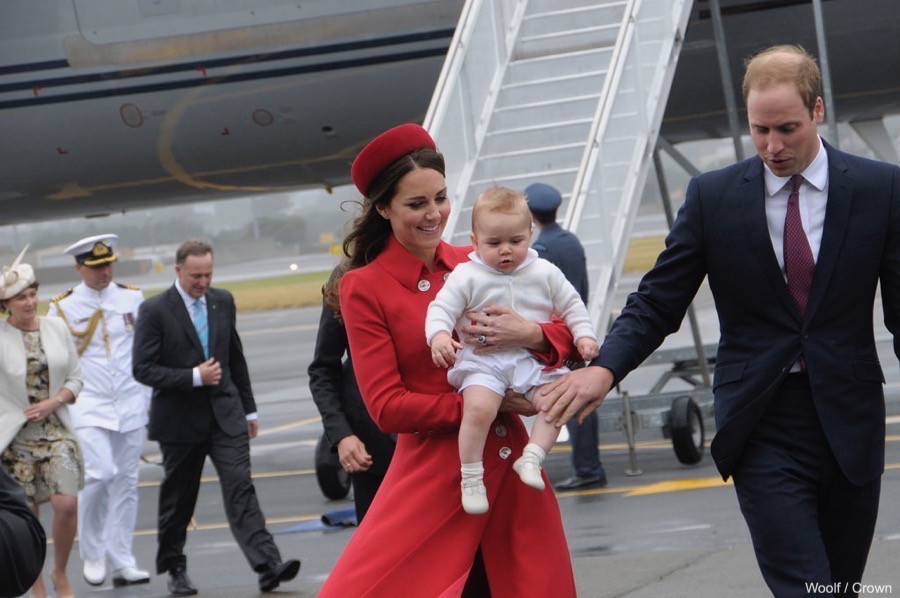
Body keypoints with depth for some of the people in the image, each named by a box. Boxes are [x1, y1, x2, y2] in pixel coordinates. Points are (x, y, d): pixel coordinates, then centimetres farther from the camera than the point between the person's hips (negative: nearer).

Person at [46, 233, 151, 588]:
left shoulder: (133, 299, 7)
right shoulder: (62, 307, 0)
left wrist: (149, 397, 10)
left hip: (130, 407, 3)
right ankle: (91, 555, 0)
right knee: (98, 475, -18)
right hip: (88, 408, -3)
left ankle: (122, 562, 11)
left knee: (126, 483, 4)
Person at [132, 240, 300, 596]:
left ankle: (268, 566, -19)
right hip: (180, 419, -3)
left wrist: (248, 408, 17)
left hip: (225, 413, 3)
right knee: (178, 499, 9)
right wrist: (194, 377, -19)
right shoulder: (154, 311, -8)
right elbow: (143, 369, -11)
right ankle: (174, 568, 26)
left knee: (240, 489, -9)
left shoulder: (223, 302, 8)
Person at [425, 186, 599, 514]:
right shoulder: (467, 277, 1)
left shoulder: (545, 273, 9)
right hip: (483, 361, -3)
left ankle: (532, 457, -11)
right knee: (479, 407, -29)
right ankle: (471, 476, -17)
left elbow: (571, 306, 17)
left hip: (534, 360, 3)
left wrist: (584, 335, 3)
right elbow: (441, 308, -3)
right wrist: (439, 335, -23)